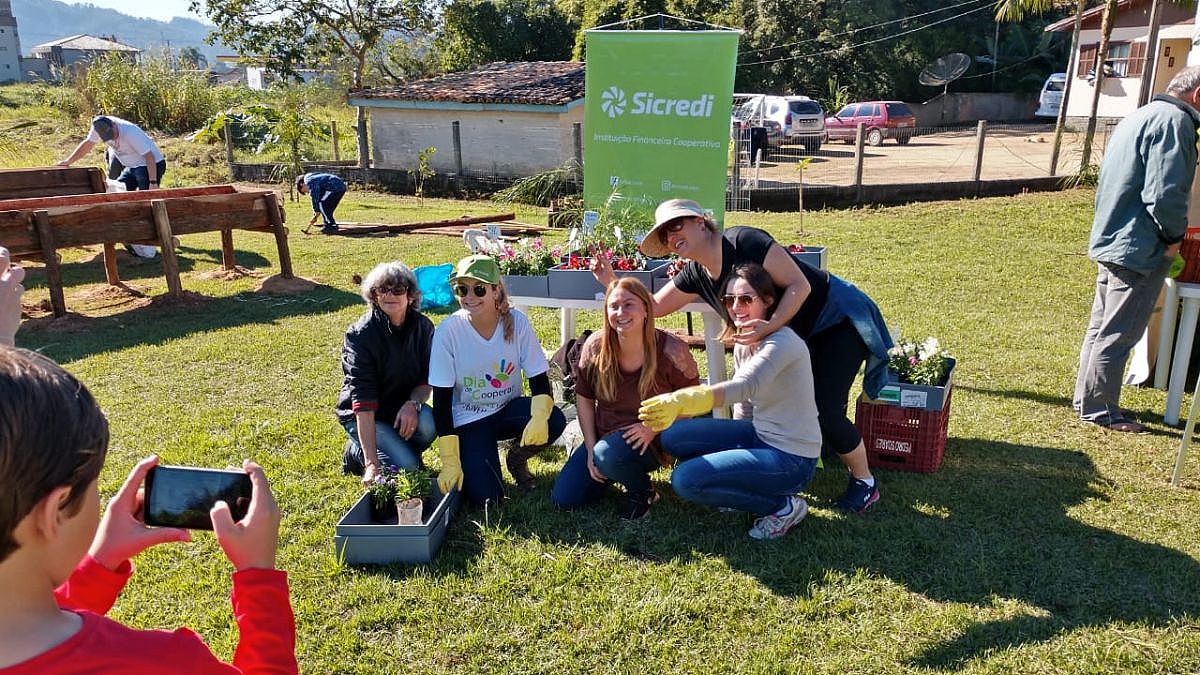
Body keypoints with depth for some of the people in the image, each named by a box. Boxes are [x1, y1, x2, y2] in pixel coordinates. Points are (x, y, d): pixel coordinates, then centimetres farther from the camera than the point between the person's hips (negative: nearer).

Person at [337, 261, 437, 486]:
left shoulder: (422, 326, -8)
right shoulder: (361, 334, -22)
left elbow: (427, 379, 0)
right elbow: (363, 402, -28)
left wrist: (413, 403, -26)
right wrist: (372, 464, -35)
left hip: (402, 408, 4)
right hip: (361, 414, -4)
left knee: (427, 424, -30)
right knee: (405, 467, -23)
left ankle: (402, 451, 3)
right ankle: (357, 453, 7)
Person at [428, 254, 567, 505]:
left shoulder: (516, 322, -14)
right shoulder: (448, 331, -18)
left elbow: (539, 381, -10)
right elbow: (442, 400, -14)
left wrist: (540, 416, -32)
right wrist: (449, 461, -17)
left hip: (508, 409, 2)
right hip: (468, 419, -2)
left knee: (554, 421, -28)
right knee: (485, 496, -20)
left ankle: (517, 458, 5)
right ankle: (470, 460, 17)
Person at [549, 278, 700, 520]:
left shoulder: (671, 351, -19)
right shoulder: (595, 347, -9)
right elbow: (584, 399, 1)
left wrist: (654, 427, -22)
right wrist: (591, 449, -4)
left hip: (651, 442, -4)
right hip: (604, 437, 5)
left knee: (609, 456, -36)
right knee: (563, 499, -3)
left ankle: (643, 491, -2)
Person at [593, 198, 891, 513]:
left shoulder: (743, 241, -26)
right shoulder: (696, 275, -2)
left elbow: (799, 285, -27)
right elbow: (653, 307, 3)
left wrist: (769, 327, -40)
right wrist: (611, 281, -10)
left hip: (838, 319, -8)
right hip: (799, 335, 8)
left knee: (825, 411, -12)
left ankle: (865, 481, 11)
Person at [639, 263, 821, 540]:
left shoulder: (783, 342, -22)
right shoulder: (742, 345, 6)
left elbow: (745, 386, -40)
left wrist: (679, 401, -53)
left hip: (792, 459, -9)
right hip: (760, 437, 9)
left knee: (685, 480, -17)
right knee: (673, 436, -1)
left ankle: (783, 506, -2)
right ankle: (745, 487, 11)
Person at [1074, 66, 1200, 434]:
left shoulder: (1138, 116, 16)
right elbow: (1165, 193, -24)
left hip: (1108, 241, 10)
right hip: (1139, 249, -10)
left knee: (1100, 327, 17)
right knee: (1118, 335, -2)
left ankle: (1087, 398, 27)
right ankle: (1098, 410, 7)